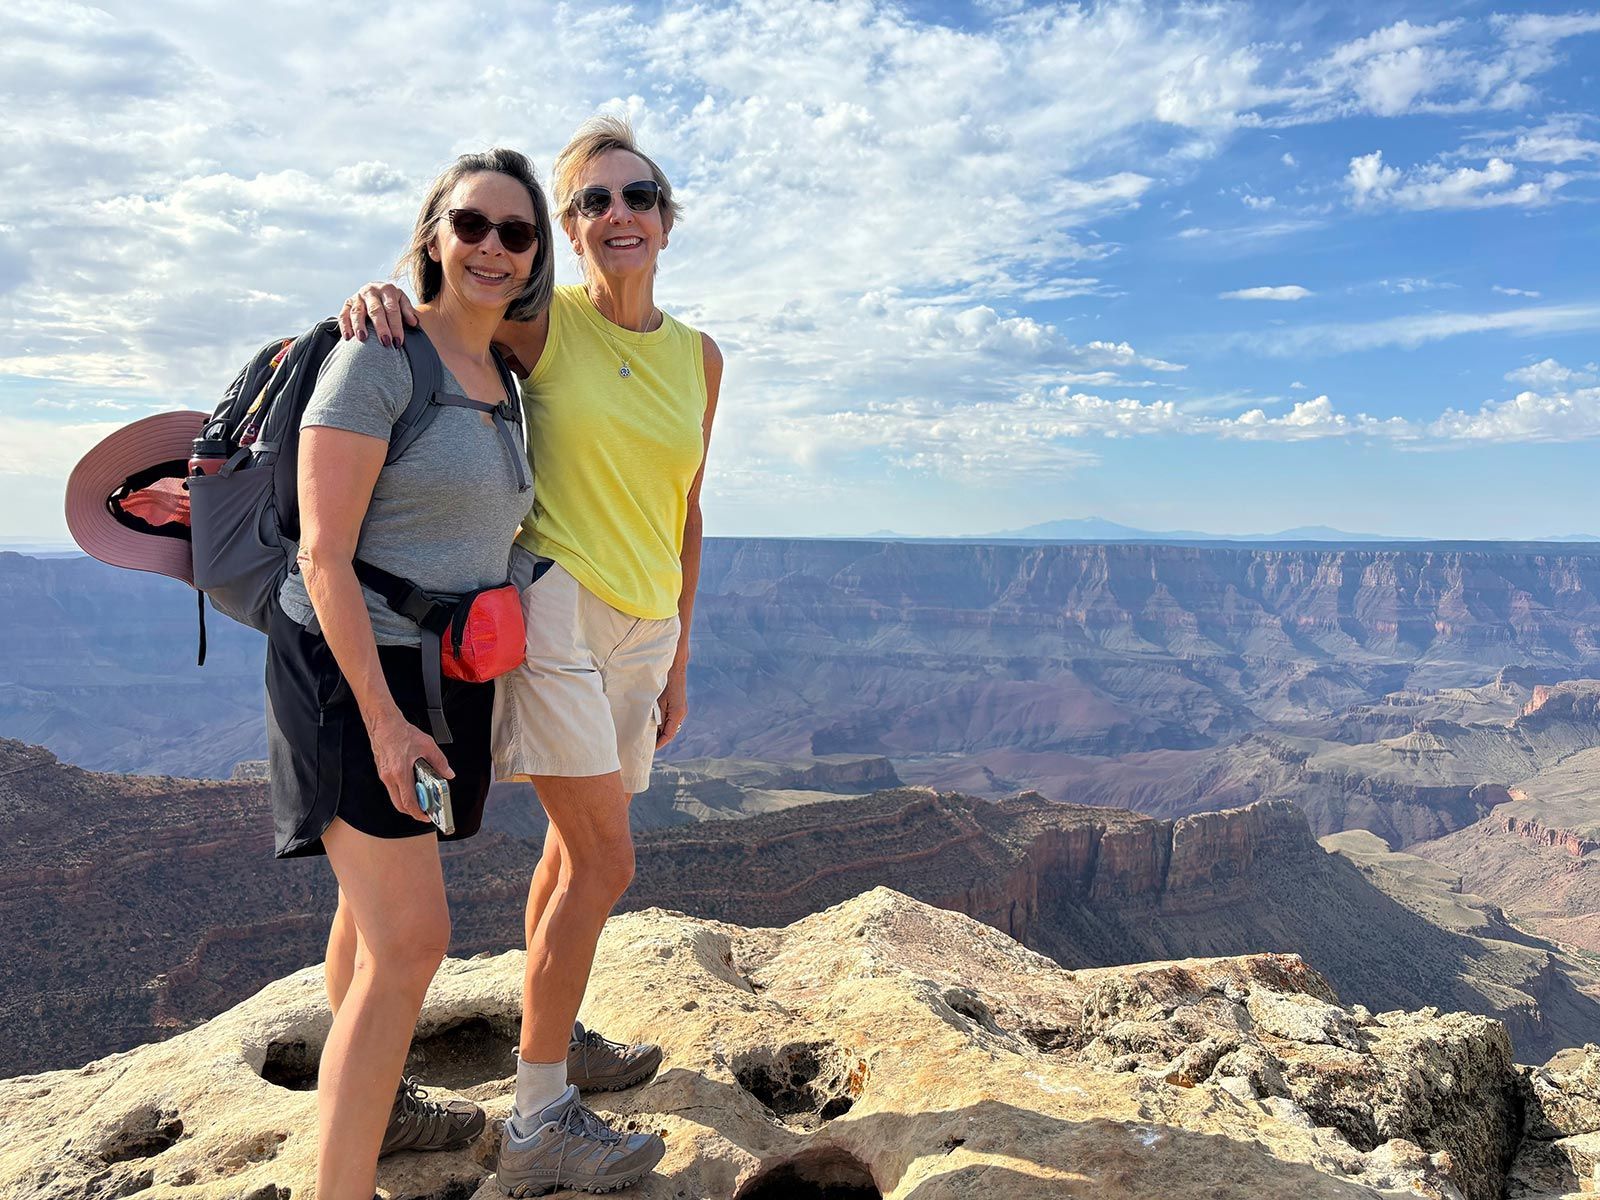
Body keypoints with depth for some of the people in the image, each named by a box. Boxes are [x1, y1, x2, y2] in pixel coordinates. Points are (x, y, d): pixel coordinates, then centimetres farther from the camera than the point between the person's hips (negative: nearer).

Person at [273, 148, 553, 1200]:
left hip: (443, 675, 8)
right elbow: (324, 553, -18)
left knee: (379, 899, 21)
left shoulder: (505, 380, 10)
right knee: (410, 939, -12)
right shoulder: (376, 359, -14)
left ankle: (366, 1100, 39)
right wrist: (383, 720, -21)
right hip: (357, 669, -8)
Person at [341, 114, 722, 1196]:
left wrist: (680, 657, 14)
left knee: (577, 848, 17)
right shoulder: (541, 325, -5)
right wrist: (379, 300, -23)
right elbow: (429, 327, 3)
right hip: (554, 601, -5)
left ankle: (555, 1037, 38)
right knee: (606, 862, -8)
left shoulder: (699, 357, 9)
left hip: (643, 625, 6)